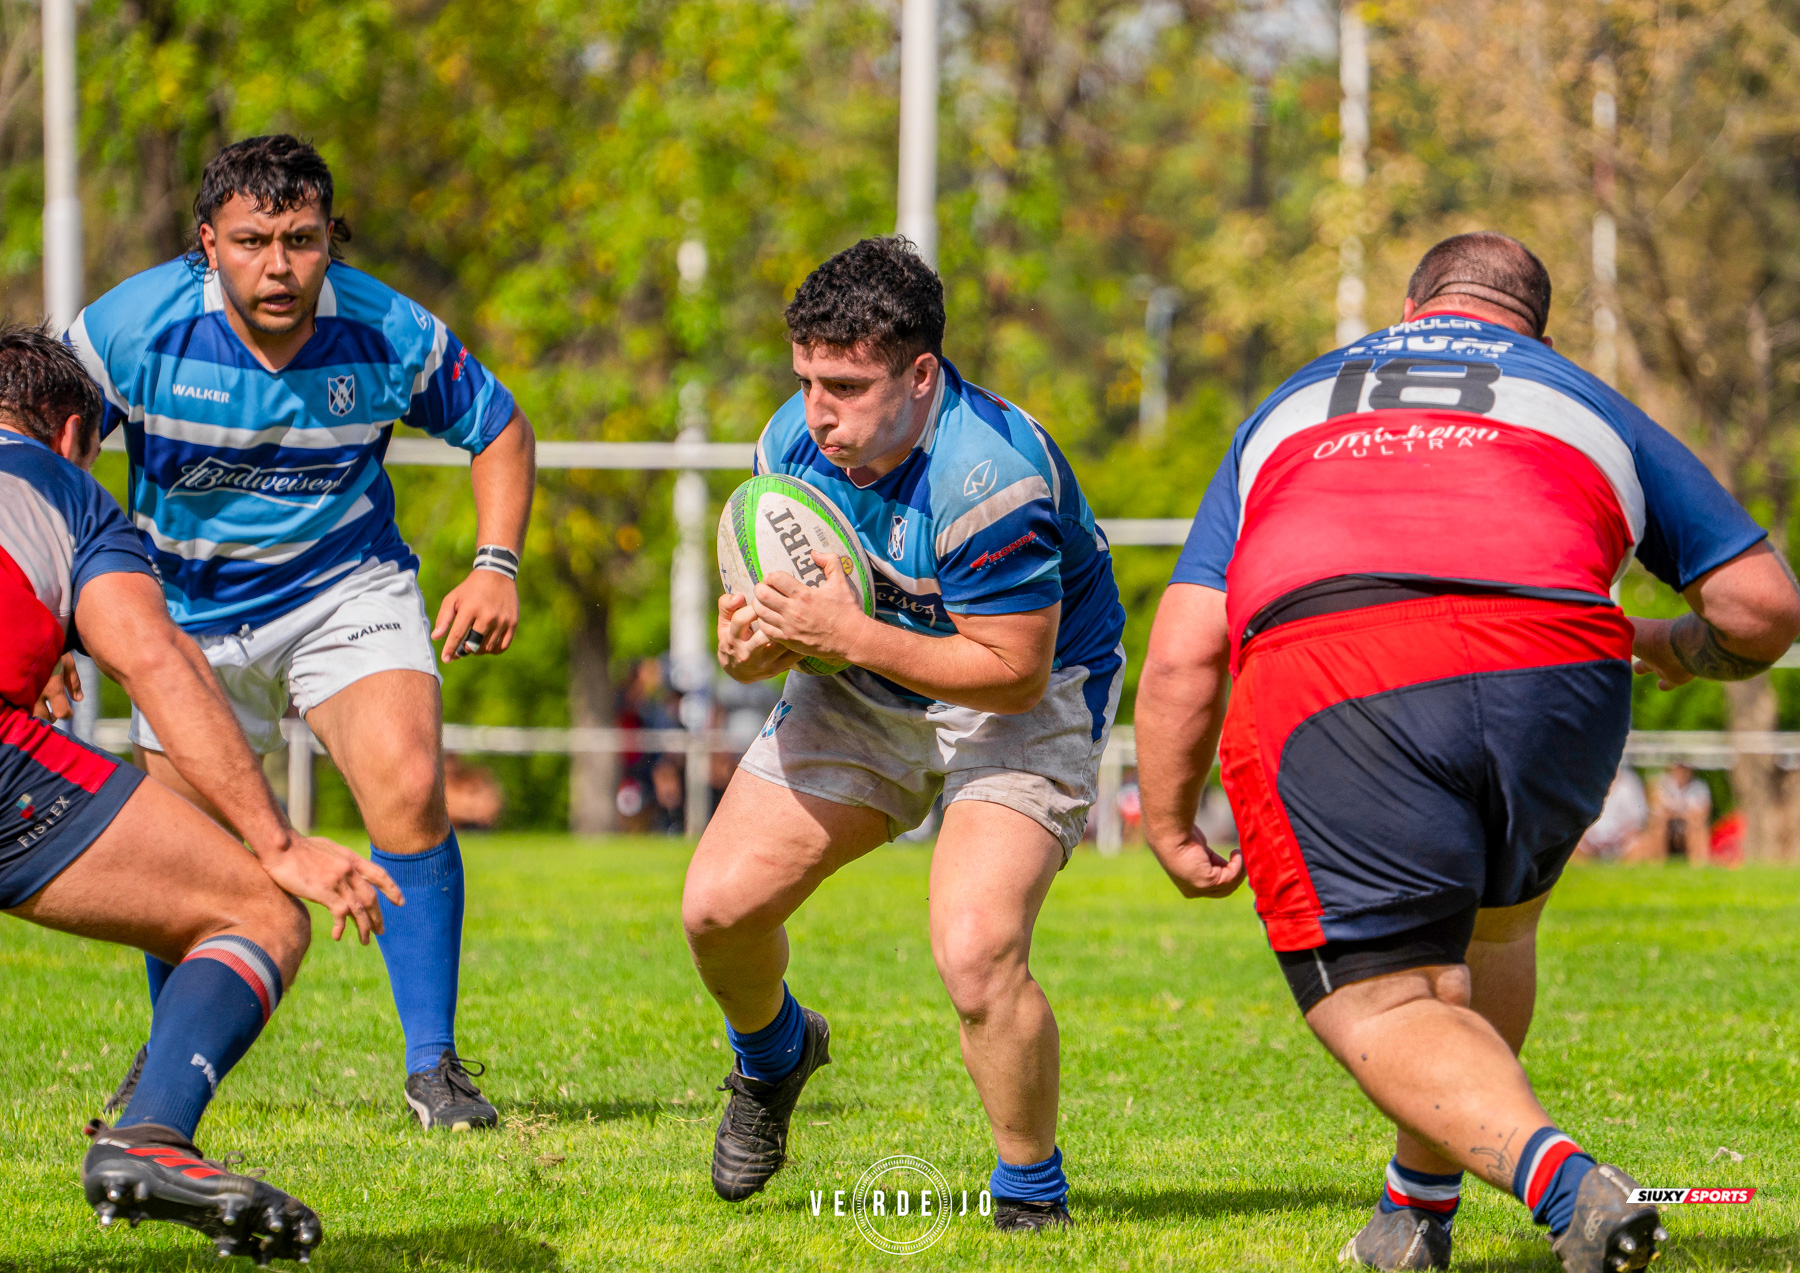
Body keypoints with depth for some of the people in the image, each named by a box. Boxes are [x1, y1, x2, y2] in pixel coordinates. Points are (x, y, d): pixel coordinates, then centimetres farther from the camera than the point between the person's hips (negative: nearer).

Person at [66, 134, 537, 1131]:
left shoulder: (389, 333, -17)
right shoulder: (133, 328, -20)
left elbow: (495, 428, 2)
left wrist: (497, 565, -9)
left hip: (346, 589, -1)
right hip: (189, 611, 1)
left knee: (408, 789, -22)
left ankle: (433, 1063, -11)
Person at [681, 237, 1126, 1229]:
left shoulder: (990, 476, -33)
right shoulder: (795, 444, -12)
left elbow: (1013, 670, -28)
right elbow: (797, 617, 0)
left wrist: (849, 635, -35)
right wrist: (754, 643, -25)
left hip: (1025, 704, -6)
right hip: (865, 697, 6)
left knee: (976, 956, -26)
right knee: (719, 904, -2)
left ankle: (1034, 1198, -2)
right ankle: (772, 1053, 34)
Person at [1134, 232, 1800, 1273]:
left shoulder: (1290, 411, 34)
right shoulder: (1587, 405, 32)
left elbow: (1182, 658, 23)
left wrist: (1172, 834, 32)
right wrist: (1675, 650, 47)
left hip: (1318, 685, -1)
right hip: (1554, 669, 1)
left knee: (1384, 1008, 1)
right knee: (1491, 929, 30)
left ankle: (1559, 1177, -25)